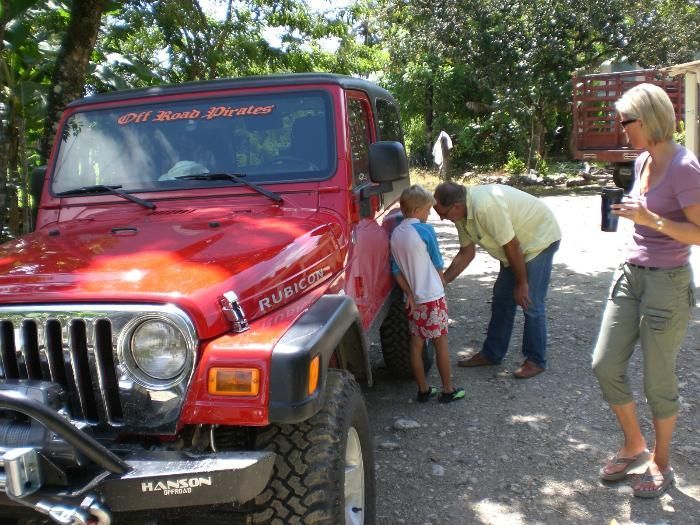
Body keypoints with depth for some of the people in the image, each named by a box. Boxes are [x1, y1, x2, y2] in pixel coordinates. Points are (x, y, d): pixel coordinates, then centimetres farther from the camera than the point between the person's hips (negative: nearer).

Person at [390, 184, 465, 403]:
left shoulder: (395, 234, 3)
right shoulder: (425, 230, -14)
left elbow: (396, 270, 1)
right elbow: (438, 265, -5)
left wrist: (409, 294, -1)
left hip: (413, 299, 6)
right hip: (433, 297, -6)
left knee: (416, 344, 10)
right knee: (441, 343, 5)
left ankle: (423, 389, 19)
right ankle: (448, 390, 14)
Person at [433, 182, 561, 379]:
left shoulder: (484, 207, -36)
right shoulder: (463, 213, -7)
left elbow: (512, 246, -29)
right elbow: (466, 253, 3)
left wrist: (521, 283, -18)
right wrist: (442, 281, -1)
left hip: (540, 238, -9)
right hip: (517, 242, 9)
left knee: (530, 303, -7)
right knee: (502, 298, 11)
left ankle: (535, 361, 9)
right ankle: (491, 354, 22)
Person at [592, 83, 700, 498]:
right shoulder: (643, 161, 8)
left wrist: (650, 218, -27)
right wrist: (628, 212, 8)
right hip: (632, 275, 8)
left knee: (658, 382, 6)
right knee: (606, 365, 8)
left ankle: (661, 464, 28)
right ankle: (634, 446, 30)